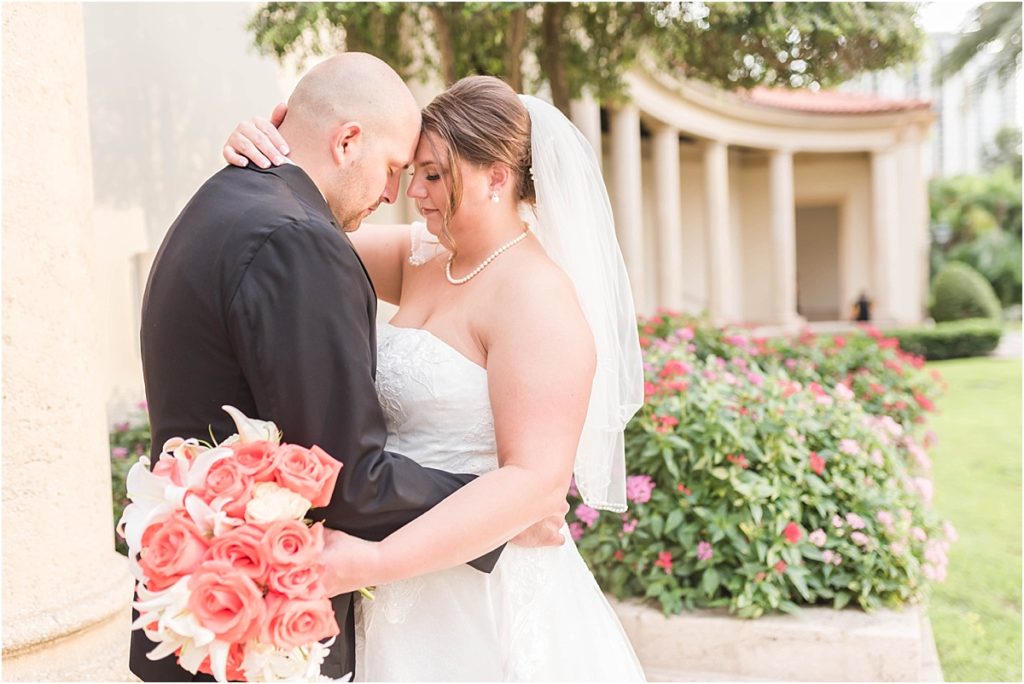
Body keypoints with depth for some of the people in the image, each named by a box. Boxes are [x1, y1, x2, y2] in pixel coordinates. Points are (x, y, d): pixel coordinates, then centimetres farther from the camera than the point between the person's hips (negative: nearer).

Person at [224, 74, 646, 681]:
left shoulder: (535, 295, -18)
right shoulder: (422, 259, 5)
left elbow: (537, 476, -25)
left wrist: (373, 562, -30)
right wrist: (264, 152, -8)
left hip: (489, 600, -7)